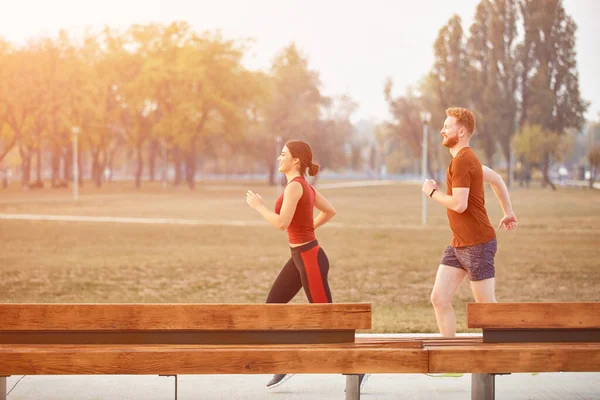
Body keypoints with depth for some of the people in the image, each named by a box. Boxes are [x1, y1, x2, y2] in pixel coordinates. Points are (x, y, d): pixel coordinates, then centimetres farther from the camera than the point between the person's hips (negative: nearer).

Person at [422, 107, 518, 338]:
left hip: (477, 245, -10)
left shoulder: (462, 161, -17)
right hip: (458, 245, 10)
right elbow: (496, 179, 28)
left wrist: (432, 192, -8)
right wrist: (508, 212, 33)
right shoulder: (466, 158, 16)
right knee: (439, 299, 3)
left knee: (487, 306, -2)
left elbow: (459, 204, -23)